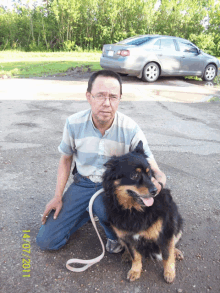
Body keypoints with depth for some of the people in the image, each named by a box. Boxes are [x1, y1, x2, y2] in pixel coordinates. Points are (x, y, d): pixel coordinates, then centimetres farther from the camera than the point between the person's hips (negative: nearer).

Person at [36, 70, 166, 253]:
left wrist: (158, 184, -43)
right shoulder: (74, 123, -14)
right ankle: (92, 211, 19)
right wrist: (58, 196, -2)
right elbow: (66, 159, 3)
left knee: (102, 204, -40)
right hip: (83, 183, 3)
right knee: (46, 241, -2)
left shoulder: (131, 130, -21)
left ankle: (115, 235, -2)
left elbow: (157, 172, -17)